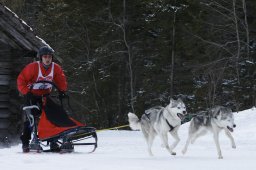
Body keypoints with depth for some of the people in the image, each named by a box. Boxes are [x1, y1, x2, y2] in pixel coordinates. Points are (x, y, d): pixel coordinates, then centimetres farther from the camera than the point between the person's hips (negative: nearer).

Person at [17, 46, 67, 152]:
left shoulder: (56, 68, -10)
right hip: (32, 95, -4)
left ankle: (53, 140, 4)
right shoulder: (33, 67, -23)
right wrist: (26, 93, -26)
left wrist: (63, 91, -8)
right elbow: (21, 80, -19)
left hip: (45, 95, 4)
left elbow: (61, 81, 6)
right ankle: (25, 143, -6)